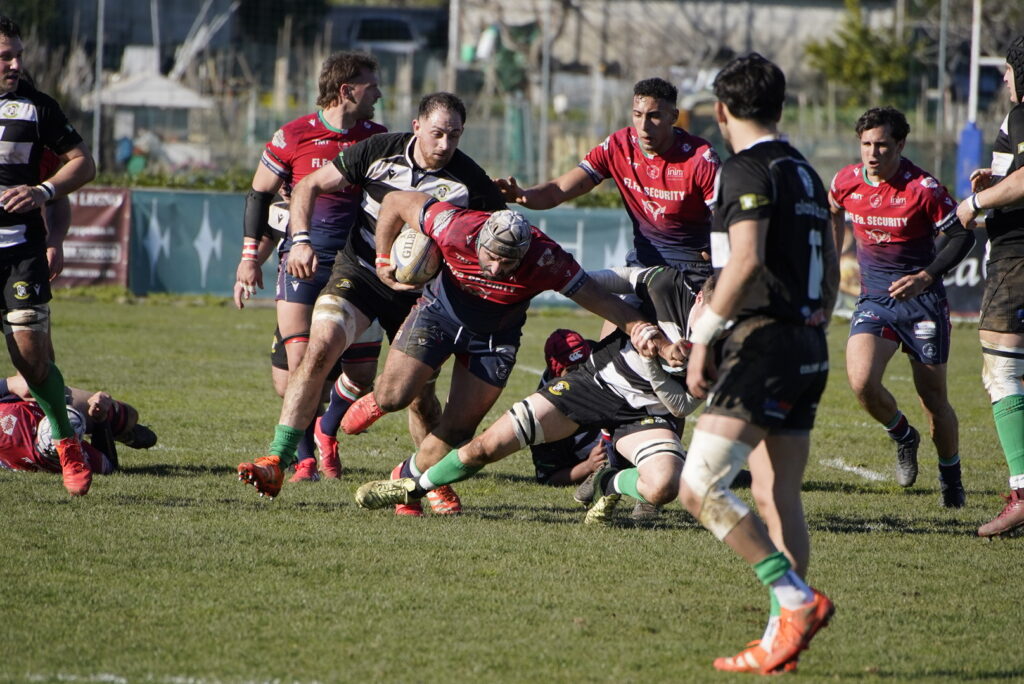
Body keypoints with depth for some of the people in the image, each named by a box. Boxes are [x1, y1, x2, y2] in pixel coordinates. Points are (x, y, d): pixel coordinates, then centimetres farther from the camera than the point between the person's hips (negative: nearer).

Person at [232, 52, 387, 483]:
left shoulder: (377, 139, 6)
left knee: (361, 374, -2)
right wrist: (250, 260, 4)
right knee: (299, 365, -12)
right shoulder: (294, 137, -2)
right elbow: (260, 195, 7)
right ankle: (305, 456, 4)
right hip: (303, 264, -3)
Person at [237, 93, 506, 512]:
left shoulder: (471, 182, -11)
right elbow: (309, 186, 1)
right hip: (358, 272, 0)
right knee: (319, 346, -22)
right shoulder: (377, 152, -8)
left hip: (419, 292, 0)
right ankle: (276, 463, -24)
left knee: (420, 395, -2)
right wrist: (301, 239, -14)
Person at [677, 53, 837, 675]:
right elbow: (831, 269, 23)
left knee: (701, 488, -13)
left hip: (764, 343, -9)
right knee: (782, 498, 9)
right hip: (809, 346, 9)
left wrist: (703, 338, -17)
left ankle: (797, 598, -19)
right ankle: (782, 637, 6)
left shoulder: (748, 169, -9)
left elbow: (746, 261, -20)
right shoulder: (805, 173, 17)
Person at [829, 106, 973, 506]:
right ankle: (903, 438, 10)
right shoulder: (846, 182, -1)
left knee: (933, 399, 2)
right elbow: (834, 212, 23)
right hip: (873, 300, 3)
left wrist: (926, 276, -20)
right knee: (861, 382, -20)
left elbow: (962, 236, -9)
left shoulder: (922, 188, -15)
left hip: (921, 301, -3)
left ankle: (951, 478, 25)